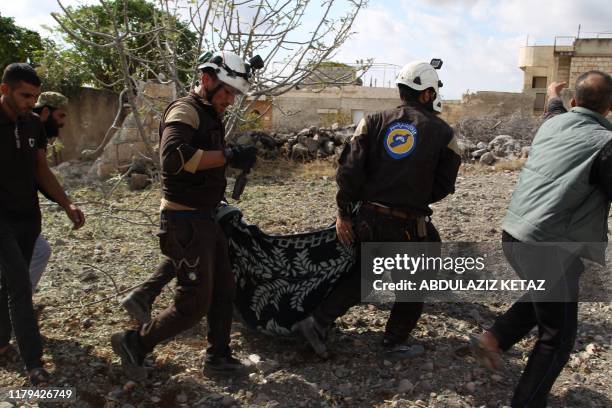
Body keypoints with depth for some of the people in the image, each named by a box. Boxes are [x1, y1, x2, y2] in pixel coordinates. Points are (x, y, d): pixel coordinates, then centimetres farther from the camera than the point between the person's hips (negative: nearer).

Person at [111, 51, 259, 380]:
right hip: (185, 221, -10)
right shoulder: (185, 110, -15)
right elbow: (174, 156, -33)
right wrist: (228, 156, -32)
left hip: (204, 219, 10)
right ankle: (134, 343, 17)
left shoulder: (209, 116, 16)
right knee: (194, 304, -2)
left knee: (224, 290, 16)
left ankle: (217, 356, 31)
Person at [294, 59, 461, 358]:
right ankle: (395, 341, 29)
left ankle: (317, 322, 20)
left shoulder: (375, 122, 3)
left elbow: (349, 170, -5)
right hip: (409, 227, -3)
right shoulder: (441, 132, 0)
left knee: (363, 275, 24)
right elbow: (444, 185, 4)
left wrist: (344, 213, 1)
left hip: (368, 219, 4)